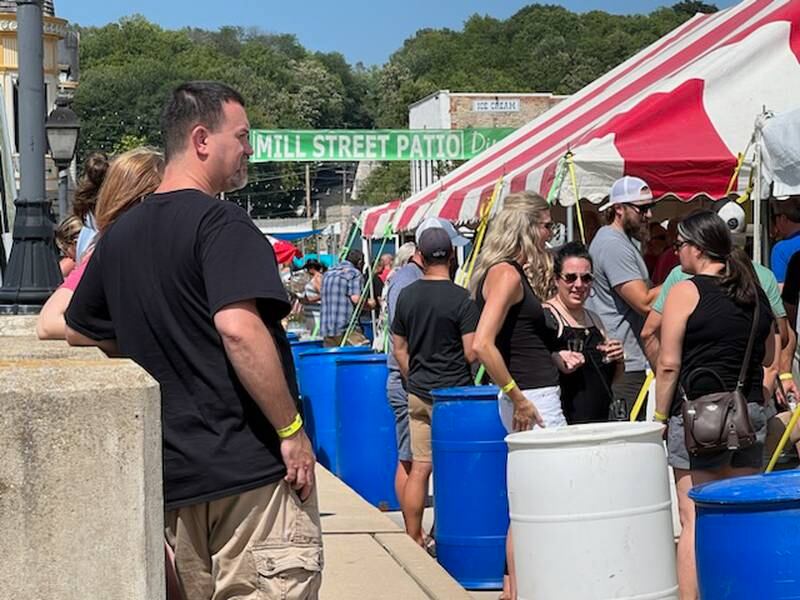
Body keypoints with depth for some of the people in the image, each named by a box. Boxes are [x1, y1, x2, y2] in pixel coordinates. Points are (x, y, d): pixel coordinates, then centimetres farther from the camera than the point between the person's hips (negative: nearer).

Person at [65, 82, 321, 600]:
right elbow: (238, 327, -26)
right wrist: (292, 430, -19)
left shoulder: (119, 235, 12)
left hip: (174, 475, 8)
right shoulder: (221, 222, -13)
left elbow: (79, 332, 24)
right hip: (250, 463, -8)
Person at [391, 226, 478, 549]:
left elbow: (399, 348, 12)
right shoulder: (461, 298, -12)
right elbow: (472, 352, -14)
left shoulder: (406, 295, 5)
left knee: (419, 468, 8)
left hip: (418, 393, 5)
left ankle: (414, 539, 13)